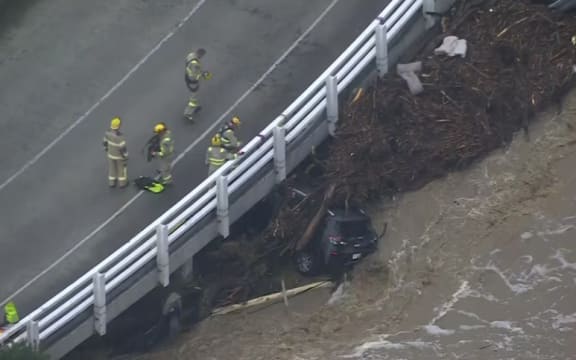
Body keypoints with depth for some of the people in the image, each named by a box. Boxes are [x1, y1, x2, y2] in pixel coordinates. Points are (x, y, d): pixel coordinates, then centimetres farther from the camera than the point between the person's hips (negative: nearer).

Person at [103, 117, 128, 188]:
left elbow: (105, 142, -4)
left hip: (111, 154, 5)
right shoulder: (120, 136, -37)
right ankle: (122, 182, 38)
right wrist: (125, 157, -12)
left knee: (112, 168, 25)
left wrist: (107, 150, 16)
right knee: (122, 168, 20)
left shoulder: (108, 132, -19)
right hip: (120, 155, -5)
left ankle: (112, 183, 41)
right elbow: (122, 148, -28)